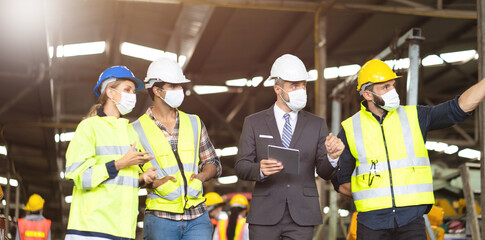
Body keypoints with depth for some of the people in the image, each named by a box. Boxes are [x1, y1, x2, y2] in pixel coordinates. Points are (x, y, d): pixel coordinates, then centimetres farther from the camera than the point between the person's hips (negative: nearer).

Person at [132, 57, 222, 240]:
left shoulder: (194, 124, 11)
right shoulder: (137, 130, 1)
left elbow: (214, 164, 17)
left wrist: (200, 176, -4)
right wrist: (155, 183, -15)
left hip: (197, 218, 2)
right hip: (160, 219, -2)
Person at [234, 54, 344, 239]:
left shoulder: (317, 124, 9)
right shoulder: (254, 123, 5)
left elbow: (324, 173, 5)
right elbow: (241, 168, 1)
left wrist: (332, 156, -17)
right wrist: (260, 169, -21)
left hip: (302, 217, 1)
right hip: (265, 215, -1)